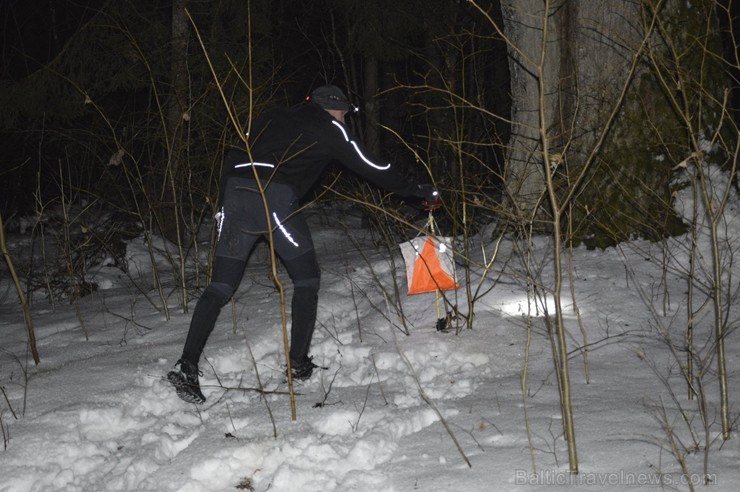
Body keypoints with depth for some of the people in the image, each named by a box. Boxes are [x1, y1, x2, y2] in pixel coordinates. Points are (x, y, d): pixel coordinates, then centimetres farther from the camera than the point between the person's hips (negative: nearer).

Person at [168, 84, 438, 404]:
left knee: (221, 285, 6)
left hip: (236, 193, 5)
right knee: (306, 278, 14)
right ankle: (299, 364, 13)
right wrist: (417, 191, 26)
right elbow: (370, 168, 16)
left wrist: (225, 206, 24)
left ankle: (187, 366, -6)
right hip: (276, 198, -5)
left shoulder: (271, 120, 29)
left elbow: (232, 159, 22)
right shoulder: (330, 129, 15)